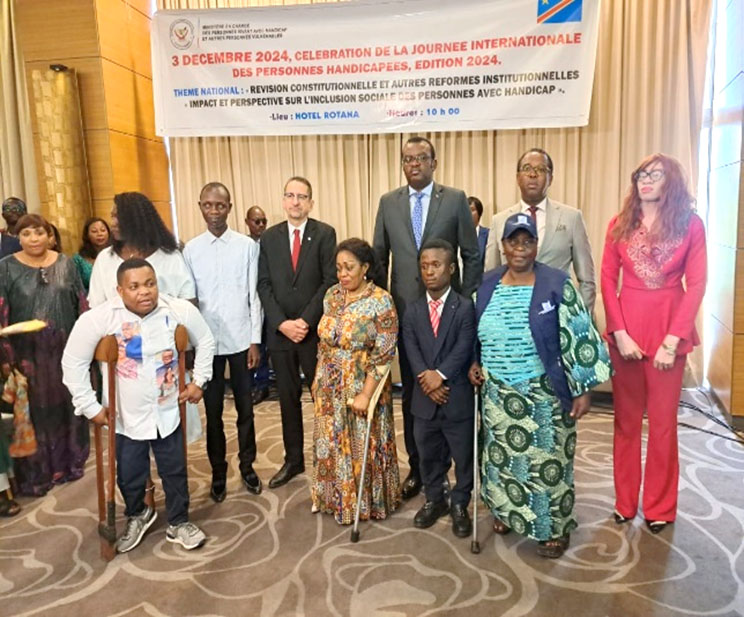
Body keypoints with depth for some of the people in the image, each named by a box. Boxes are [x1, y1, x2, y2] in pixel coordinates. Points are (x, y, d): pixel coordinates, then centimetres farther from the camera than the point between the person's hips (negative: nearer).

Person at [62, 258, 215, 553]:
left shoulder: (180, 310, -14)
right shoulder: (97, 319, -19)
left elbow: (205, 341, 2)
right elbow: (73, 363, -9)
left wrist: (199, 381, -1)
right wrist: (89, 407, -8)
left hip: (168, 412, 1)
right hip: (126, 417, -1)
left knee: (175, 471, 14)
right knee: (129, 476, 15)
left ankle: (179, 523, 38)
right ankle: (137, 516, 47)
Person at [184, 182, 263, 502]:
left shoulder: (247, 246, -2)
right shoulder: (191, 249, 1)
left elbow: (254, 295, -1)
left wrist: (255, 340, -3)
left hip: (240, 339, 0)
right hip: (207, 341, 1)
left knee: (245, 408, 11)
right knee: (213, 410, 11)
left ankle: (247, 466, 28)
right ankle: (218, 471, 27)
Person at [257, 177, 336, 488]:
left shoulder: (325, 233, -2)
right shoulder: (269, 237, 7)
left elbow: (331, 281, -8)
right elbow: (264, 285, 3)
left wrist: (306, 321, -14)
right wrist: (282, 323, -8)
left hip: (316, 330, -3)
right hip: (279, 331, 3)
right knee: (288, 398, 12)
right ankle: (293, 459, 26)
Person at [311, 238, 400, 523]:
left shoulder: (380, 301, -16)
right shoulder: (332, 295, 1)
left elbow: (383, 355, -17)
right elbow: (323, 342, 10)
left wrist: (365, 394, -20)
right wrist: (318, 378, 11)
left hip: (362, 388, -5)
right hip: (330, 388, 5)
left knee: (363, 447, 10)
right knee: (331, 444, 18)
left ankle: (366, 502, 32)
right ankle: (335, 496, 40)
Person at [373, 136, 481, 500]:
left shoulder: (455, 199, 0)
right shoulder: (388, 202, 7)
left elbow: (472, 255, 1)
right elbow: (379, 257, 9)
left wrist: (466, 302, -3)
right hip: (405, 310, 2)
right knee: (411, 392, 10)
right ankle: (416, 467, 25)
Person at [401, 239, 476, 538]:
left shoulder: (465, 307, -4)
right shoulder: (412, 311, 5)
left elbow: (464, 349, -14)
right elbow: (412, 351, -4)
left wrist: (440, 374, -22)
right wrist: (427, 380, -18)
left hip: (458, 398, -3)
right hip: (424, 399, 3)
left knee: (463, 456, 10)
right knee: (428, 454, 17)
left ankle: (459, 504, 30)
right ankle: (434, 500, 37)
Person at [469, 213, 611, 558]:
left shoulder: (556, 284, -10)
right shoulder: (488, 285, 3)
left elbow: (578, 339, -10)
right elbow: (478, 334, 15)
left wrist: (582, 389, -12)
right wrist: (474, 364, 1)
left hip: (544, 394, -4)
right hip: (498, 394, 4)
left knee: (547, 460, 6)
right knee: (503, 456, 16)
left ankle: (555, 527, 27)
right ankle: (508, 510, 39)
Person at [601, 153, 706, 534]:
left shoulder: (690, 224, -1)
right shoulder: (619, 225, 5)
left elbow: (696, 285, -5)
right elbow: (607, 281, 1)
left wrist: (672, 339, -13)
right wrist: (620, 333, -8)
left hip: (670, 329, -1)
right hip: (625, 329, 2)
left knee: (663, 421, 8)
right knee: (626, 419, 10)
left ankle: (659, 507, 24)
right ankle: (625, 501, 25)